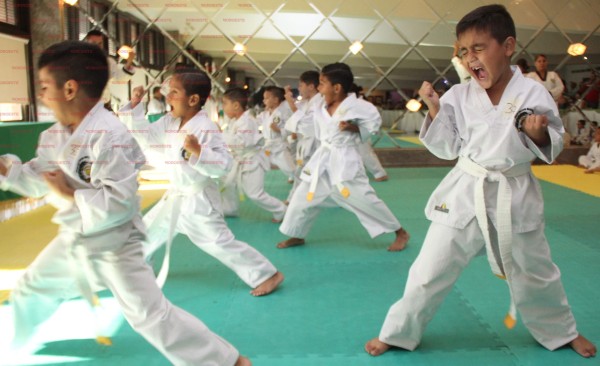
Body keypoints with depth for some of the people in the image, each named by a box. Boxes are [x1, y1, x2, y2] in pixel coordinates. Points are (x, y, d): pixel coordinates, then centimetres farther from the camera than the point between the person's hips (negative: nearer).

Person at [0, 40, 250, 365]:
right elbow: (37, 180, 13)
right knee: (30, 290, 27)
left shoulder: (110, 136, -28)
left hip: (114, 245, -9)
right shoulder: (54, 136, 1)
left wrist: (70, 194, -25)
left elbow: (119, 203, -31)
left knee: (149, 314, -10)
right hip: (73, 240, 9)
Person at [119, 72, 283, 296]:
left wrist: (198, 151, -39)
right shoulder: (169, 123, 1)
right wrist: (134, 106, 4)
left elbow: (223, 165, -25)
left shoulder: (206, 129, -22)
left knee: (221, 243, -8)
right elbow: (145, 137, 11)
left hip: (199, 200, -8)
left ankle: (267, 275, 3)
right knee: (147, 231, 22)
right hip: (175, 196, 8)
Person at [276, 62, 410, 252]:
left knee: (365, 199, -4)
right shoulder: (320, 110, 4)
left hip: (345, 161, -6)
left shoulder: (355, 105, -13)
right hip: (322, 159, 6)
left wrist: (354, 128, -15)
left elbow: (374, 121, -2)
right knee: (302, 198, 8)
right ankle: (296, 235, 29)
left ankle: (400, 232, 14)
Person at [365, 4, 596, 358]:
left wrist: (538, 133, -25)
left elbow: (553, 147, -3)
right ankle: (397, 333, 24)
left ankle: (561, 332, 47)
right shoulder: (459, 95, -5)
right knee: (429, 272, 4)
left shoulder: (534, 93, -9)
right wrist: (435, 110, -13)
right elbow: (447, 148, -1)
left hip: (515, 198, 0)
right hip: (465, 195, 0)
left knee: (536, 275, 19)